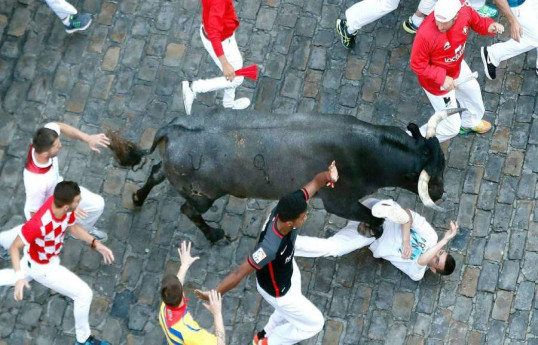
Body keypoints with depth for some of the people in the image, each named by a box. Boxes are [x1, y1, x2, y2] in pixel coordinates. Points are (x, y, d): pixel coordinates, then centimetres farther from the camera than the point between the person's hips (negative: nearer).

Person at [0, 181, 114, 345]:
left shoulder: (61, 202, -23)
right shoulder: (39, 224, -43)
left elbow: (72, 227, -3)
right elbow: (15, 247, -29)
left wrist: (95, 243, -13)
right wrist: (19, 276, -40)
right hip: (42, 267, -8)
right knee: (84, 294, -3)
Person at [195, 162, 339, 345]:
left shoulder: (285, 209, -30)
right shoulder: (270, 247, -47)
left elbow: (315, 182, -27)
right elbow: (240, 273, -41)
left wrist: (329, 176, -48)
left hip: (289, 270, 7)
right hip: (278, 291, -7)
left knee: (290, 312, 35)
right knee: (314, 323, 13)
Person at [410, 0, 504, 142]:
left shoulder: (465, 12, -25)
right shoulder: (425, 34, -41)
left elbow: (478, 22, -2)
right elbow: (417, 65, -27)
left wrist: (491, 26, -23)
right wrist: (442, 78, -33)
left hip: (458, 67, 7)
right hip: (436, 81, -7)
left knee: (472, 90, 35)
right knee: (451, 127, 4)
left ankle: (470, 122, 67)